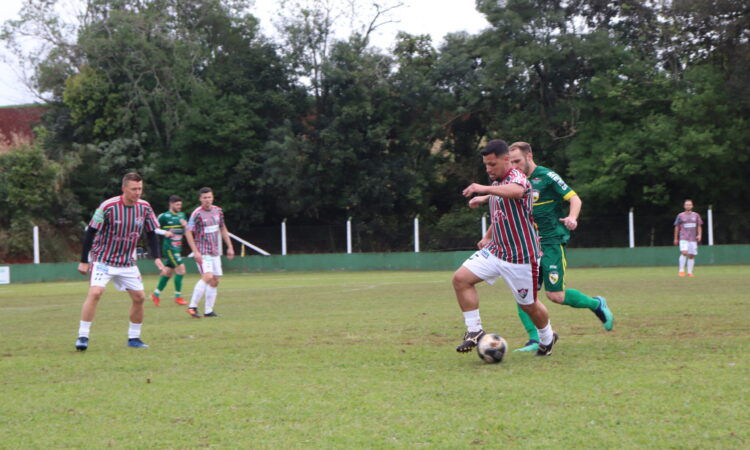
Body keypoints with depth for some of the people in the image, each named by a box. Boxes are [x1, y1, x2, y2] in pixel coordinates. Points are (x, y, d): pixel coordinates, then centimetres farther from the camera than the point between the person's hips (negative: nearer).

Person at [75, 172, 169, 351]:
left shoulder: (145, 207, -5)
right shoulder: (108, 207, -19)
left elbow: (151, 233, 7)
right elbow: (90, 232, -12)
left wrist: (157, 258, -6)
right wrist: (83, 261, -11)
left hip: (127, 262, 5)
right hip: (103, 259, -5)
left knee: (139, 297, 2)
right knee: (95, 292, -22)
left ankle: (134, 338, 17)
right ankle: (82, 336, -15)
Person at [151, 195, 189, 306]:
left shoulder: (182, 215, 11)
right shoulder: (164, 216, -7)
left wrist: (185, 225, -4)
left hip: (178, 248, 8)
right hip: (169, 248, -7)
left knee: (169, 272, 12)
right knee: (181, 269, -14)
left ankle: (156, 294, 24)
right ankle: (178, 296, -5)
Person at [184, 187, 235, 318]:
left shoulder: (218, 211, 8)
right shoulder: (197, 214, -12)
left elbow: (223, 229, 21)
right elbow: (188, 232, -13)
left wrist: (230, 247, 18)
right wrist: (195, 251, -19)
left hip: (215, 252, 7)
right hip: (202, 252, -7)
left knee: (215, 281, 4)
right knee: (208, 277, -22)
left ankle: (208, 310, 11)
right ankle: (192, 306, -15)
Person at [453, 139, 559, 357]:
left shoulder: (517, 177, -18)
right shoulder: (497, 183, 10)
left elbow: (516, 191, -46)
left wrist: (485, 189, -60)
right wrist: (487, 237, 14)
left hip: (521, 256, -7)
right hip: (496, 250, 8)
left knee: (528, 304, 6)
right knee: (461, 278, -12)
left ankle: (547, 338, 36)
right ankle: (474, 331, -5)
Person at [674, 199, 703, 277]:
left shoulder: (696, 215, 10)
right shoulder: (680, 216, 5)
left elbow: (699, 226, 15)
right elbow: (677, 227, 10)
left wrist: (699, 235, -1)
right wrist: (676, 239, 8)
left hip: (693, 239, 3)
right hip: (683, 238, -3)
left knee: (691, 256, 1)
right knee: (684, 252, -21)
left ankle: (690, 272, 7)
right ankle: (681, 270, -14)